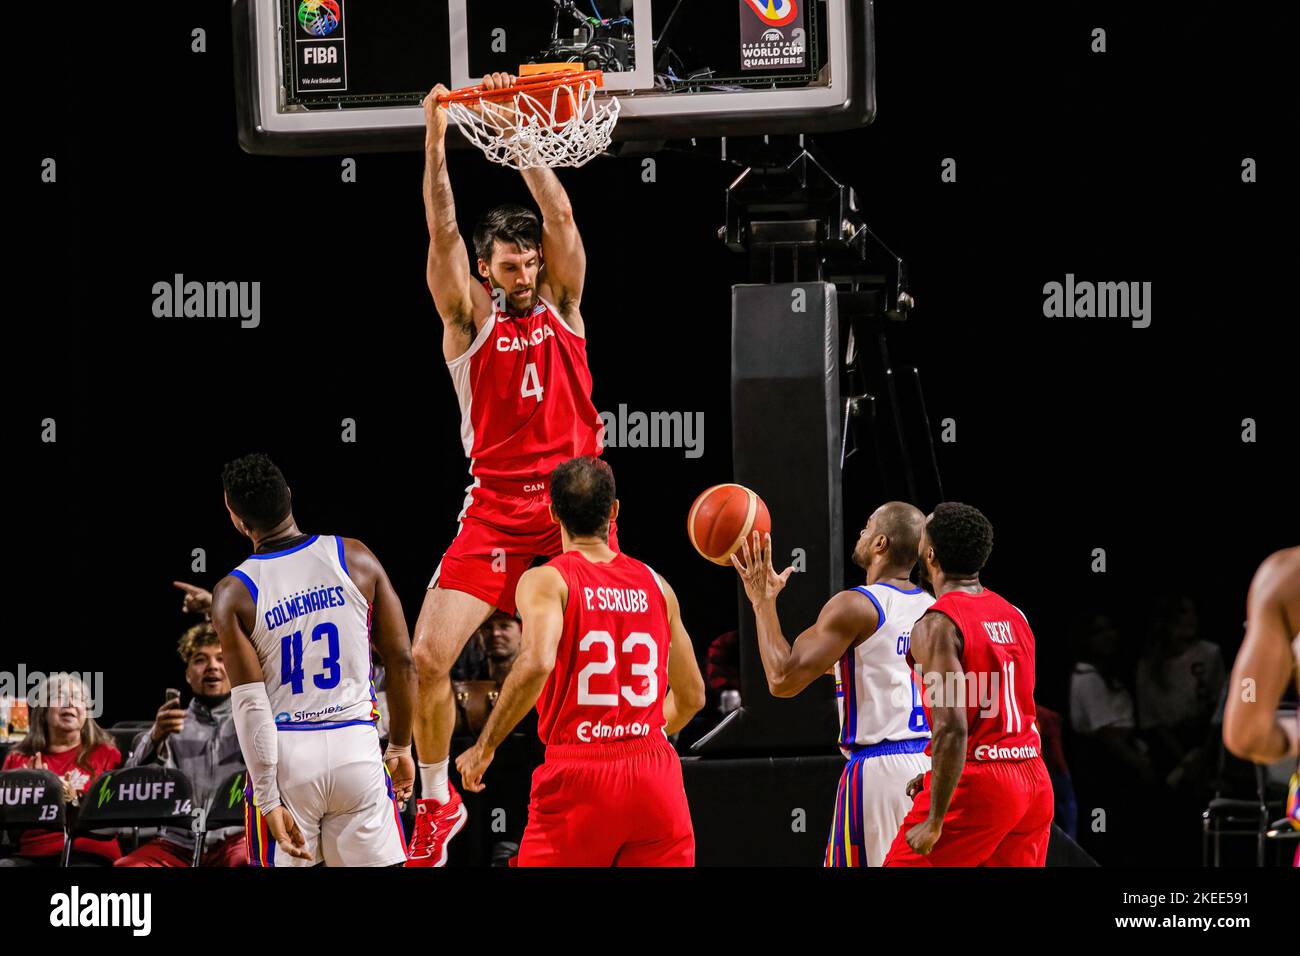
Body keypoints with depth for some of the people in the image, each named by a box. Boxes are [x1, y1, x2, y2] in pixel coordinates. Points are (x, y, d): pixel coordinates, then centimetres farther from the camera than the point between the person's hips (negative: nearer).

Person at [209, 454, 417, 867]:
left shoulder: (233, 594, -5)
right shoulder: (356, 559, 0)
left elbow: (251, 707, -9)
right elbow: (402, 662, 4)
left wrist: (269, 802, -8)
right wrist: (399, 748, 16)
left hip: (286, 755, -1)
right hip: (356, 746, 1)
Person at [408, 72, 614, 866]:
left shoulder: (562, 308, 9)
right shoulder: (470, 320, 5)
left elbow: (561, 216, -2)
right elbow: (443, 233, -6)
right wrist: (436, 141, -15)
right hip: (496, 510, -1)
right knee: (429, 655, -10)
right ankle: (439, 801, 8)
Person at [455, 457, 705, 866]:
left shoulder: (546, 581, -3)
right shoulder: (655, 585, 12)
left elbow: (536, 664, -21)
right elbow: (692, 696, 17)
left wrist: (484, 747, -12)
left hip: (578, 774, -3)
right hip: (656, 778, 3)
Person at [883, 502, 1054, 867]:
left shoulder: (937, 625, -12)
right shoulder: (1014, 617, 13)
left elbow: (952, 729, -21)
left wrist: (933, 822, -17)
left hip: (976, 786, -7)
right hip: (1034, 781, 7)